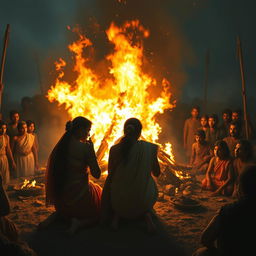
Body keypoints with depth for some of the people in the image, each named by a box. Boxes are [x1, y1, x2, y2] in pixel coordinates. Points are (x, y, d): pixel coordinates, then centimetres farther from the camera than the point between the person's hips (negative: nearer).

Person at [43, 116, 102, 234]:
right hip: (81, 194, -6)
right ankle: (79, 223, -8)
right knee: (97, 215, 19)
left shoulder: (61, 145, -1)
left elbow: (53, 170, 7)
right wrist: (91, 149, -9)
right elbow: (96, 174, -13)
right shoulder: (85, 147, -18)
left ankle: (55, 217, 9)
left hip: (61, 196, 6)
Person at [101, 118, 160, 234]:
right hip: (144, 201, 0)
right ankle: (147, 215, 10)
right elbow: (157, 173, 3)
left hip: (119, 202, 1)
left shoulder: (115, 149, -11)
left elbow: (110, 176, -1)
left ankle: (117, 215, 13)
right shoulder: (150, 148, -10)